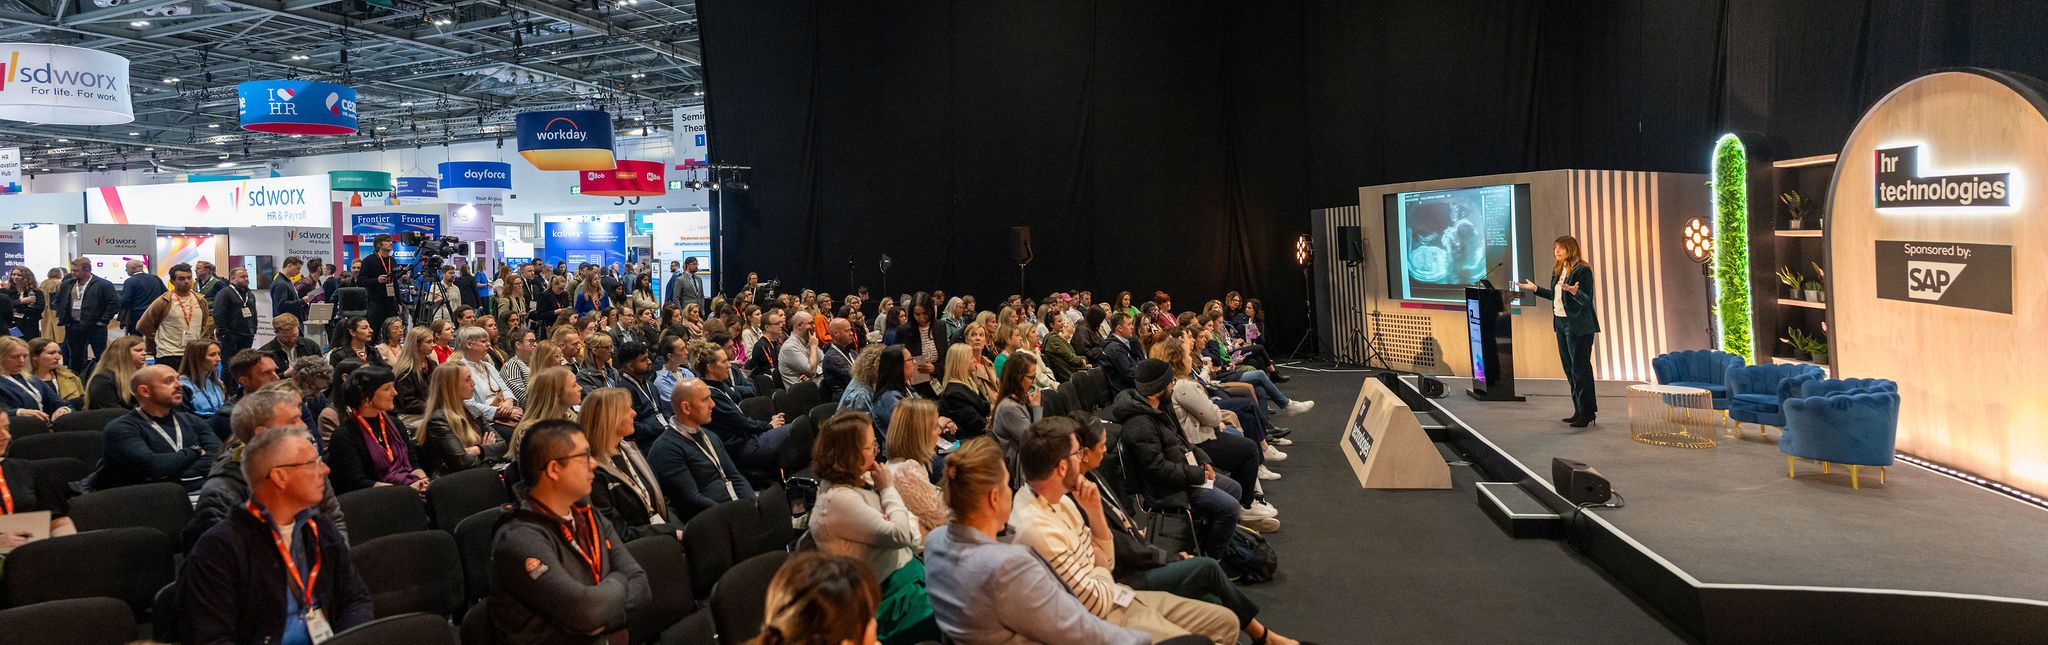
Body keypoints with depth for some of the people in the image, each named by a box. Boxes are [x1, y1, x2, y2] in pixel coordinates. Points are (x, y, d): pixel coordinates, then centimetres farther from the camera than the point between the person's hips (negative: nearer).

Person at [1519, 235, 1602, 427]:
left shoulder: (1582, 270, -14)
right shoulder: (1557, 270, 11)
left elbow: (1587, 300, -18)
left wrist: (1574, 291, -36)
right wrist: (1535, 288, 20)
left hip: (1578, 326, -9)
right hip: (1560, 323, 9)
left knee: (1580, 368, -6)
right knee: (1569, 368, 12)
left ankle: (1587, 412, 0)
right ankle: (1579, 410, 20)